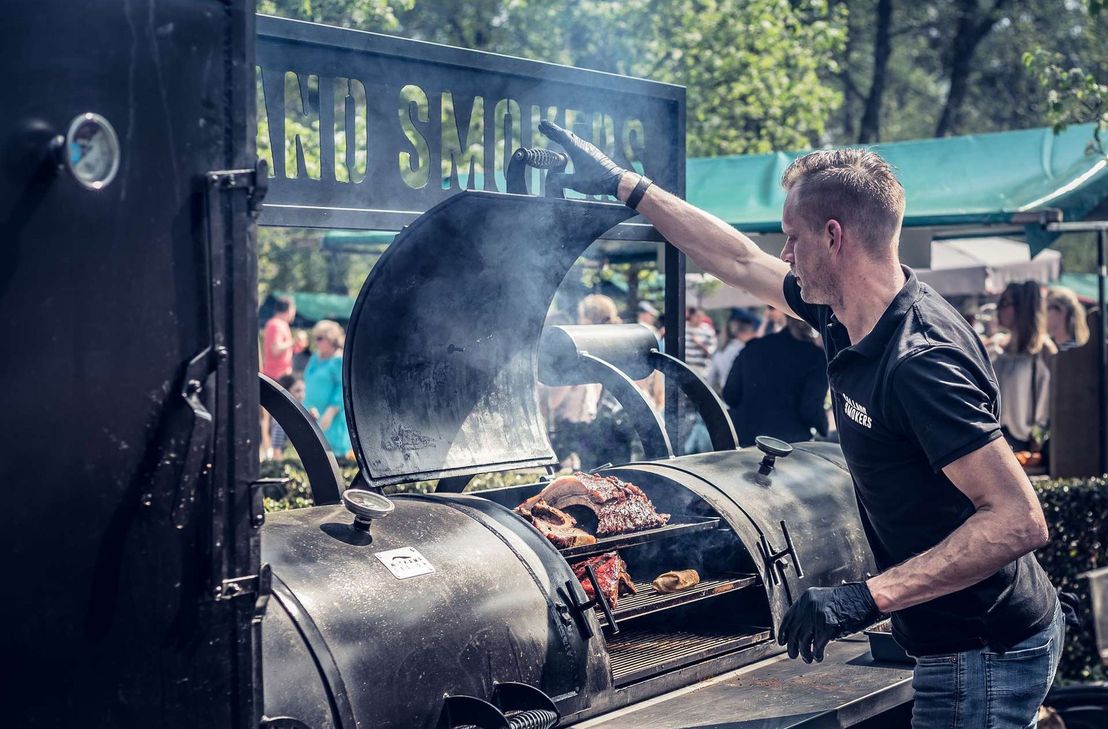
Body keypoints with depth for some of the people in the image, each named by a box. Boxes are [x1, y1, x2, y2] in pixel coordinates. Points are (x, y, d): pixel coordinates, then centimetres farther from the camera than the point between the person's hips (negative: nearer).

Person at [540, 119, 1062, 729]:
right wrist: (626, 186, 20)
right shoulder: (846, 318, 1)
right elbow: (740, 261, 16)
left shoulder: (921, 361, -28)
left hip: (984, 658, -9)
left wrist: (868, 597, -33)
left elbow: (1019, 521, -32)